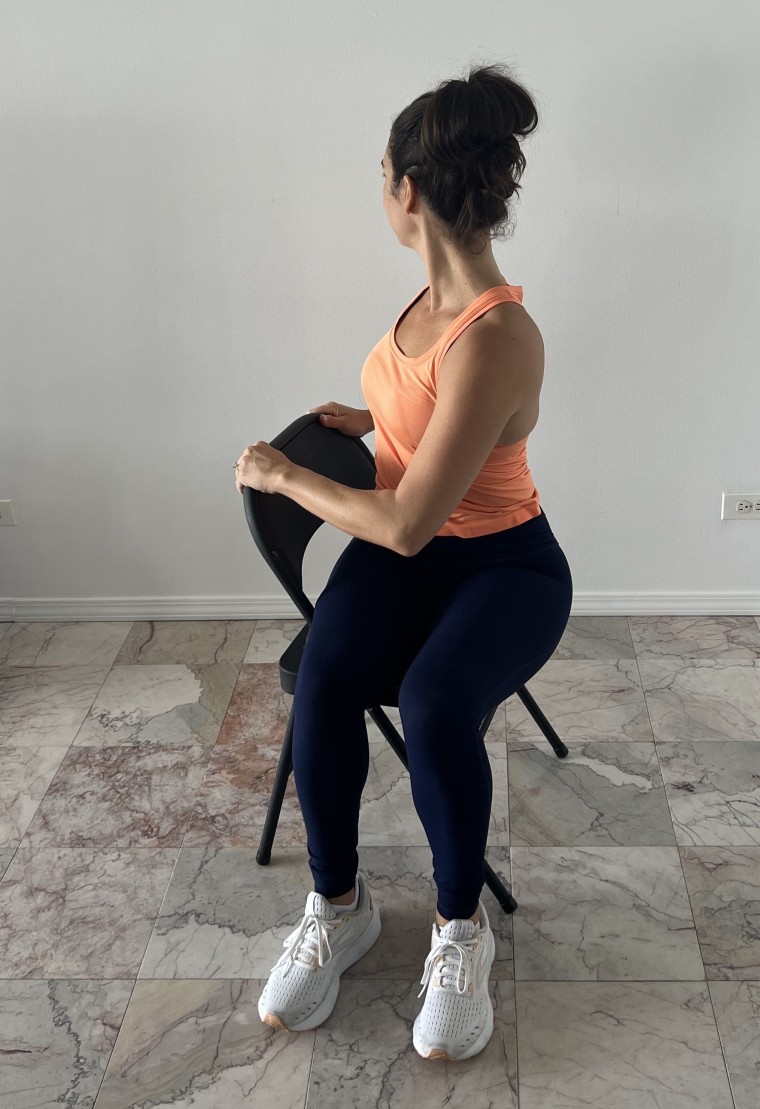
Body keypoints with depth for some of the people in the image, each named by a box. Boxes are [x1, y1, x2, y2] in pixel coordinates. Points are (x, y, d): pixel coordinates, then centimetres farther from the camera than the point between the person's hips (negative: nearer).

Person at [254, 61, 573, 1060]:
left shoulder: (496, 336, -28)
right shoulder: (441, 291, -1)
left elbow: (408, 524, -27)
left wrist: (288, 477, -14)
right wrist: (373, 419, 8)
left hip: (502, 564, -7)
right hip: (404, 550, 7)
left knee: (434, 708, -34)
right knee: (324, 686, -21)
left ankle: (461, 926, -8)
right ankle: (338, 907, -1)